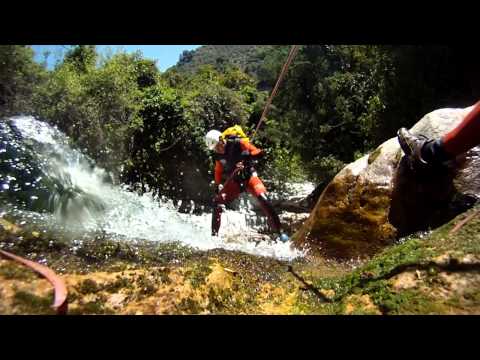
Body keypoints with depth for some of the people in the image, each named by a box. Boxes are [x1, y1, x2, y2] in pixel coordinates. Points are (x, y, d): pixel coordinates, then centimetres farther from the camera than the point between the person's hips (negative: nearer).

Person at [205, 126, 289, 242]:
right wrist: (217, 186, 12)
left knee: (263, 199, -23)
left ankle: (279, 231, -13)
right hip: (234, 181, 4)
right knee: (217, 203, -11)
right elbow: (218, 171, 16)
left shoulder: (238, 143, -17)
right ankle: (214, 234, 3)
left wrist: (247, 157, -35)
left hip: (249, 176, -4)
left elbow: (259, 153, -19)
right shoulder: (218, 155, -1)